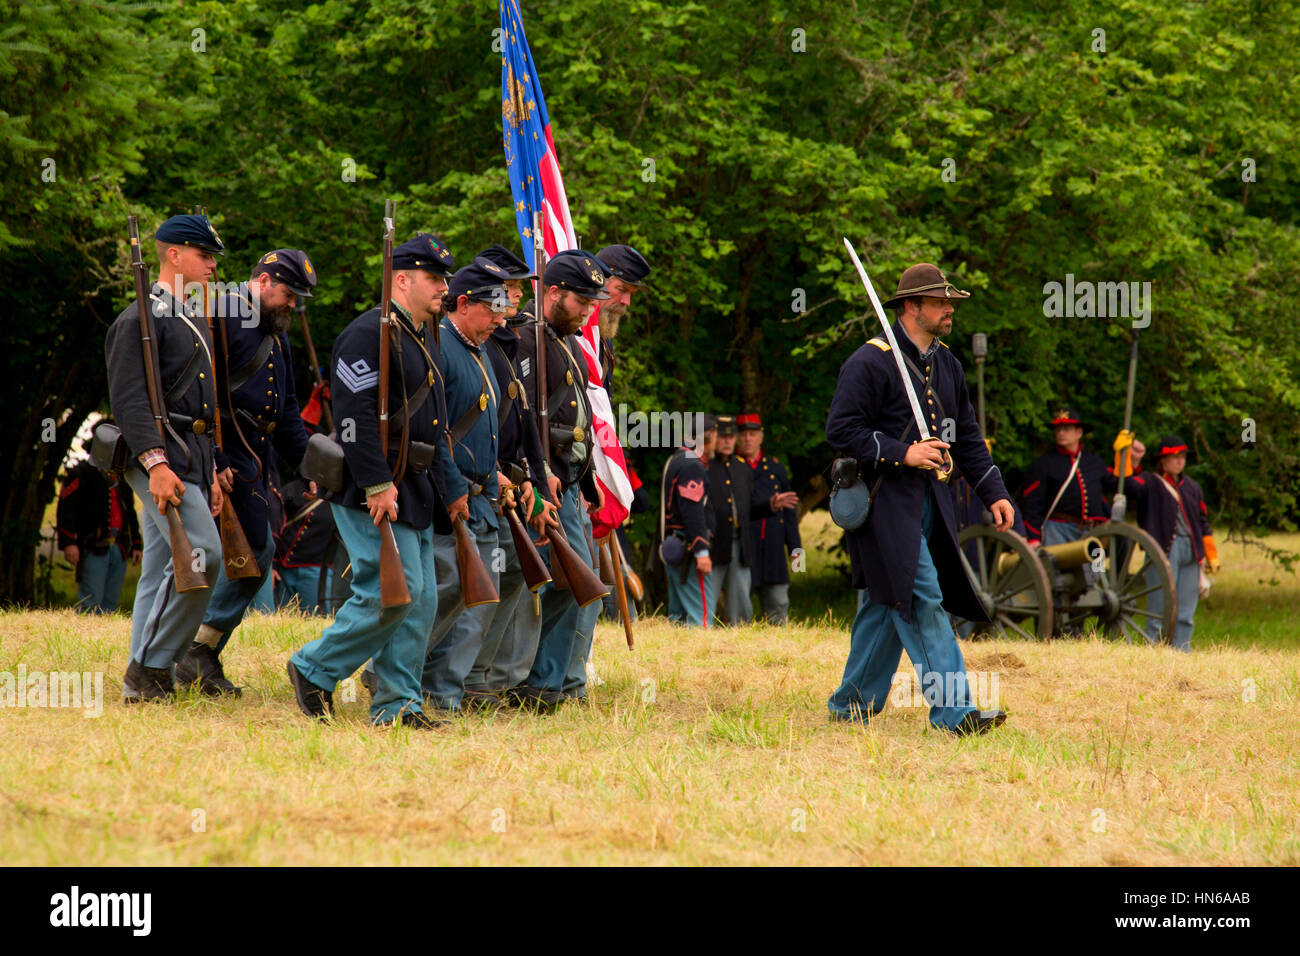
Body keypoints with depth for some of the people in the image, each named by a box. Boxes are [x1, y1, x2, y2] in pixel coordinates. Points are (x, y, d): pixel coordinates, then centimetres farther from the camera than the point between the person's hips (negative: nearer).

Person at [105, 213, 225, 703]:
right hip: (160, 456, -10)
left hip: (190, 457, 10)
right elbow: (129, 399, -17)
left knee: (161, 572, 8)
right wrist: (156, 464, -26)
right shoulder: (142, 319, -9)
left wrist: (210, 473, 24)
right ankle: (152, 666, -14)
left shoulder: (194, 321, 22)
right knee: (203, 554, -19)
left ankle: (144, 682, 9)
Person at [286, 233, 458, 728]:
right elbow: (356, 414, -21)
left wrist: (451, 488, 21)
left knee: (421, 599, 6)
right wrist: (377, 484, -25)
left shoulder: (422, 338, 19)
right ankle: (314, 669, 0)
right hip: (376, 488, -10)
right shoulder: (370, 334, -12)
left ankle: (398, 704, 9)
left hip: (416, 490, 10)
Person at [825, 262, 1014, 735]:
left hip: (930, 501, 8)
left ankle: (851, 705, 21)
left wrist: (994, 493, 12)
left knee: (887, 605, 12)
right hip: (886, 501, -8)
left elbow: (967, 436, 21)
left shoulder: (947, 365, 14)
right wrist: (902, 453, -20)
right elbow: (841, 430, -13)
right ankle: (952, 710, -16)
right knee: (923, 601, -13)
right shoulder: (871, 362, -11)